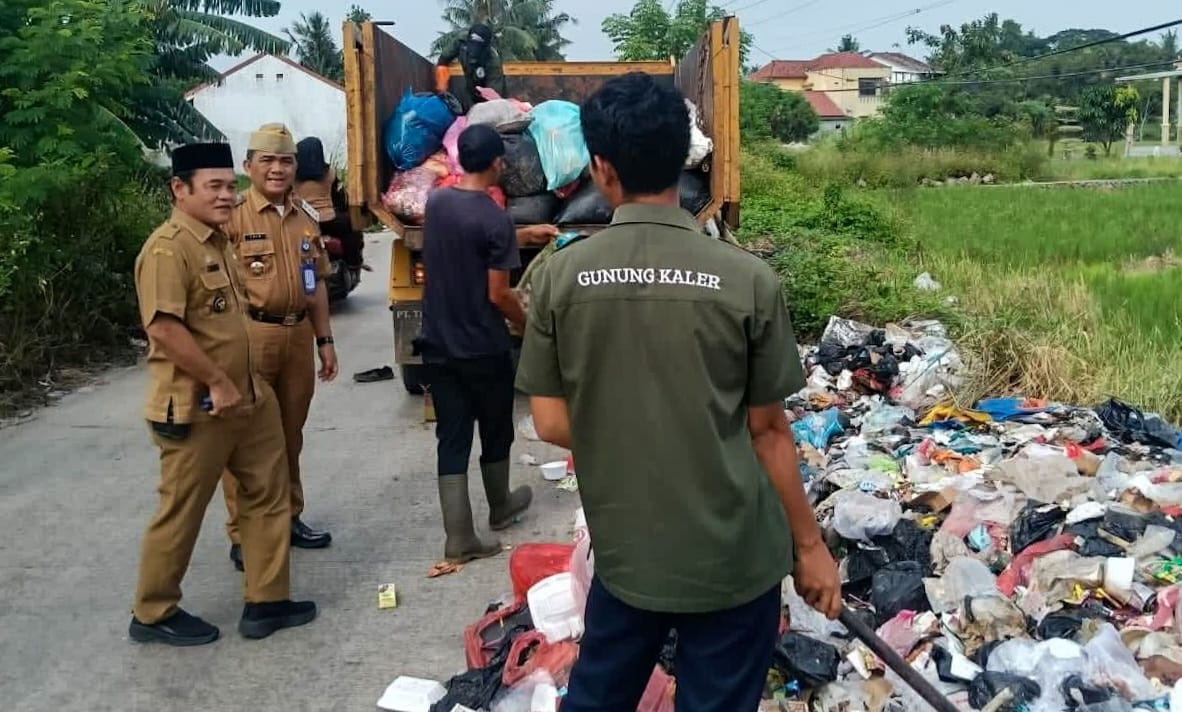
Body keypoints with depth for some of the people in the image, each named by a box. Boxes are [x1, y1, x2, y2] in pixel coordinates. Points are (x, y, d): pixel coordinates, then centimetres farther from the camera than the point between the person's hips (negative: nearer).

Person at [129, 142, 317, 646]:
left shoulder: (216, 240, 13)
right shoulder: (168, 248, -19)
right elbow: (164, 327, -28)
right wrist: (217, 383, -22)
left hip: (244, 397, 10)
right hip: (194, 407, -10)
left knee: (268, 493, 12)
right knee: (181, 513, 5)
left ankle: (266, 601, 22)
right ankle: (153, 614, 23)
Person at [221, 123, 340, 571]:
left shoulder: (306, 216, 13)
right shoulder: (233, 215, -7)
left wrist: (324, 340, 16)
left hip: (298, 334, 6)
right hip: (249, 336, -6)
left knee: (290, 435, 16)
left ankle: (288, 518, 30)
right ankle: (243, 534, 11)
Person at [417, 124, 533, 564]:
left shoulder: (436, 202, 3)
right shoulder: (494, 219, -18)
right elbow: (498, 295, -18)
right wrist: (528, 323, 1)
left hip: (438, 344, 5)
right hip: (483, 349, -5)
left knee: (451, 440, 6)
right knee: (495, 433, 17)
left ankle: (459, 539, 7)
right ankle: (500, 508, 38)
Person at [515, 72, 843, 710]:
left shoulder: (561, 275, -9)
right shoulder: (747, 279, -13)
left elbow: (551, 424, -4)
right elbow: (768, 431, -7)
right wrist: (810, 543, 5)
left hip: (625, 552, 2)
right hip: (733, 559, -1)